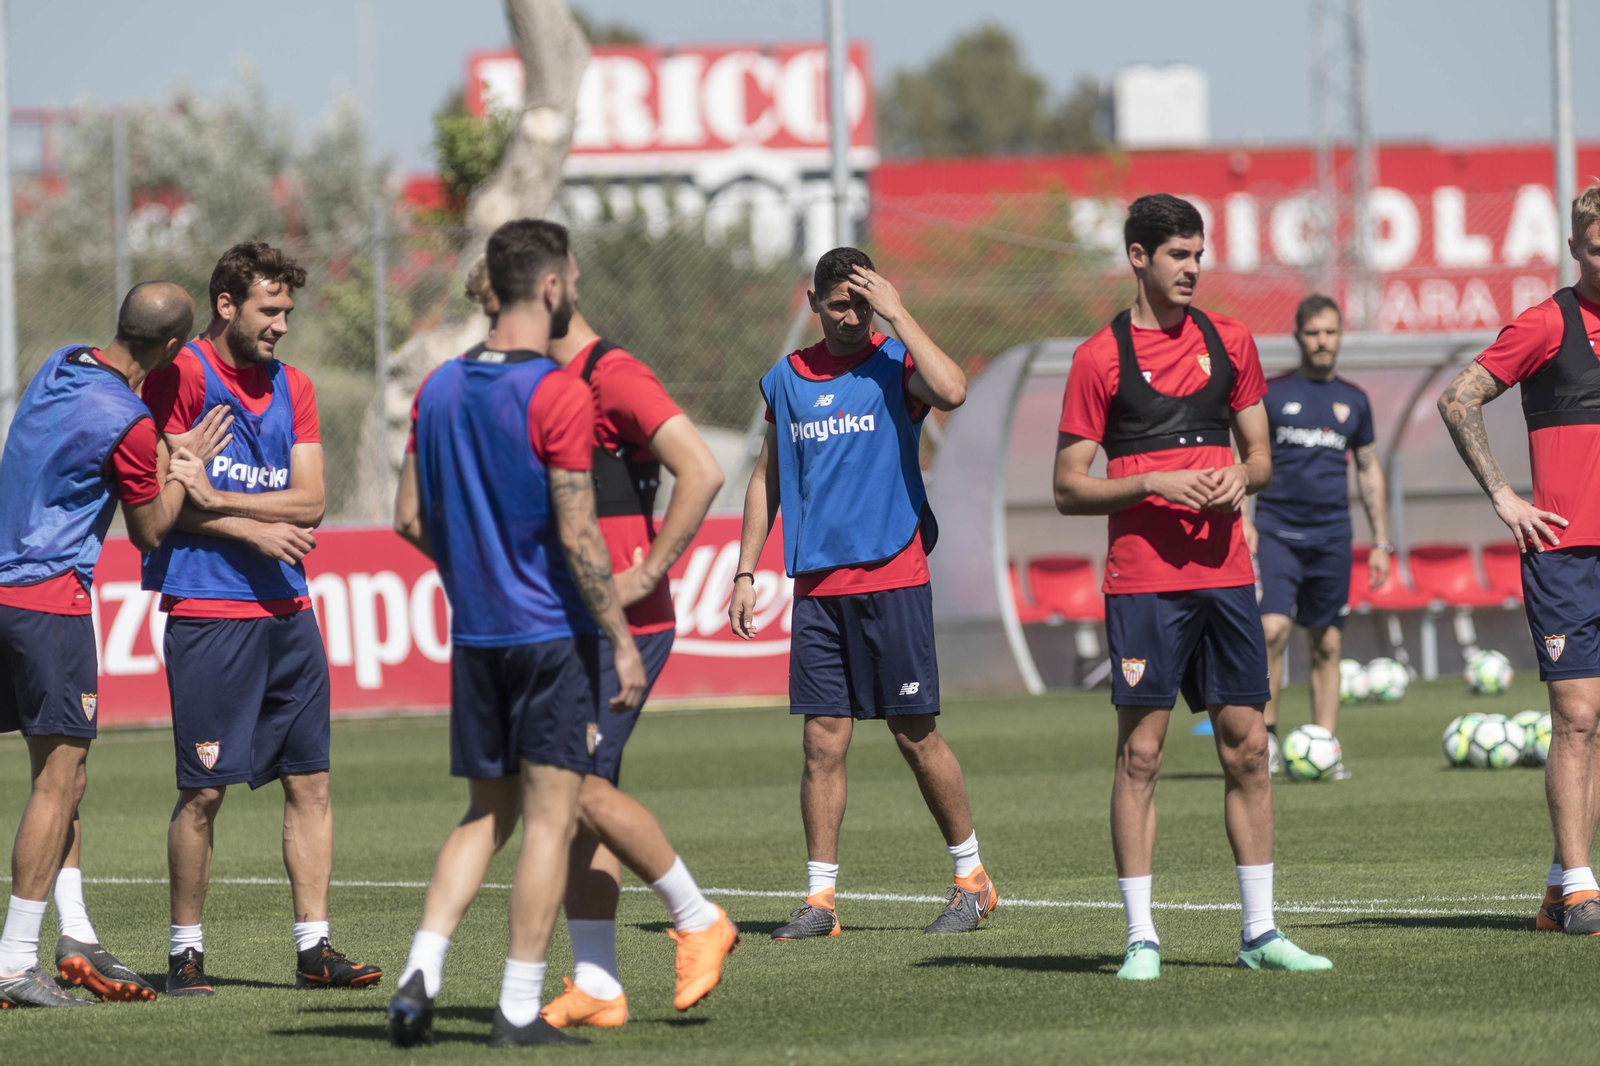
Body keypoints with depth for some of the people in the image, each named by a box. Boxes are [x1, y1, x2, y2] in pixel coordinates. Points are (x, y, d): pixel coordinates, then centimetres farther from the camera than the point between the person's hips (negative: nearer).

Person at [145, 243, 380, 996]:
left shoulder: (293, 389, 14)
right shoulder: (180, 377, -5)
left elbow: (310, 502, 4)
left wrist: (219, 501, -10)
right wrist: (255, 530, -12)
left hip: (286, 608, 6)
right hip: (206, 612, -6)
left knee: (309, 781, 5)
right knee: (204, 789, -5)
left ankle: (313, 947, 10)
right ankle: (185, 950, 5)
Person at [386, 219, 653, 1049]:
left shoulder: (439, 388, 6)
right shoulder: (558, 396, -15)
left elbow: (411, 518, 10)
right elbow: (578, 536, -16)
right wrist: (622, 641, -10)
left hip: (475, 635, 6)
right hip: (551, 631, -6)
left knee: (486, 814, 15)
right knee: (549, 819, 0)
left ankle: (421, 972, -1)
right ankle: (520, 1011, 0)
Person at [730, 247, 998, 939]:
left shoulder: (894, 363, -3)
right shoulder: (786, 379, 11)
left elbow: (952, 392, -26)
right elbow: (767, 478, 19)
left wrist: (895, 313, -19)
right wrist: (745, 572, 13)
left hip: (892, 576, -4)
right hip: (816, 583, 4)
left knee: (915, 733, 0)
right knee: (823, 739, 0)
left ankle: (972, 880, 14)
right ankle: (820, 899, 3)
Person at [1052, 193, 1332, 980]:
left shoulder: (1228, 342, 11)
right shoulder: (1100, 358, -2)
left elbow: (1260, 455, 19)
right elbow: (1069, 488, -2)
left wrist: (1240, 478, -4)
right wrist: (1153, 483, -16)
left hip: (1224, 571, 4)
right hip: (1142, 580, -4)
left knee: (1247, 747, 5)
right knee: (1140, 753, -4)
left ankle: (1259, 931, 11)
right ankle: (1140, 937, 0)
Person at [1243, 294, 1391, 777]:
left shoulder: (1353, 401, 11)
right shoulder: (1271, 393, 2)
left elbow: (1369, 470, 18)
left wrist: (1381, 541, 14)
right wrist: (1240, 519, -9)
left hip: (1331, 534, 3)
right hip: (1276, 530, -3)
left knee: (1327, 645, 4)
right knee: (1272, 630, -18)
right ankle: (1266, 736, -5)